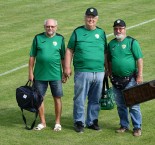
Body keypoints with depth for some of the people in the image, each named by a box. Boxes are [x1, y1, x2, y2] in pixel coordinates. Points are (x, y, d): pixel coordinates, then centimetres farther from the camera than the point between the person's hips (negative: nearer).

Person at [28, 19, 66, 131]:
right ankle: (42, 122, 19)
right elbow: (32, 56, 6)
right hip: (40, 74, 1)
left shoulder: (60, 39, 3)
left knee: (57, 98, 4)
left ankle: (57, 123, 15)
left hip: (56, 75, -1)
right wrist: (31, 72, 2)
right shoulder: (38, 38, 3)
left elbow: (63, 58, 6)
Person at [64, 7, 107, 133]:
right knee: (80, 99, 1)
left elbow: (105, 52, 18)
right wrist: (67, 67, -4)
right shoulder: (77, 32, 4)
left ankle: (92, 121, 21)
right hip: (82, 72, -3)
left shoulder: (101, 33, 13)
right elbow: (69, 51, 4)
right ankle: (79, 122, 11)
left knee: (95, 100, 9)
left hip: (99, 72, 3)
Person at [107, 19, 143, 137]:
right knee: (120, 105, 12)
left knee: (133, 105, -4)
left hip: (130, 79, -5)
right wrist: (110, 74, 15)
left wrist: (140, 75, -14)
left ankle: (137, 127, 4)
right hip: (116, 79, 5)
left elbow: (139, 59, -8)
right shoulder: (111, 44, 10)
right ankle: (124, 126, 24)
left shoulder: (132, 42, -5)